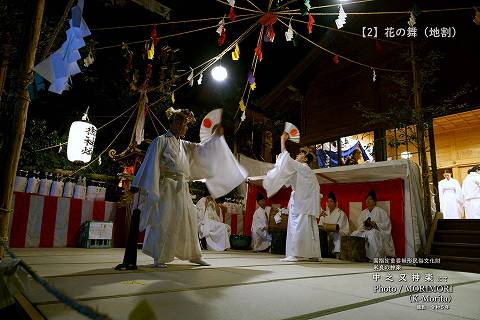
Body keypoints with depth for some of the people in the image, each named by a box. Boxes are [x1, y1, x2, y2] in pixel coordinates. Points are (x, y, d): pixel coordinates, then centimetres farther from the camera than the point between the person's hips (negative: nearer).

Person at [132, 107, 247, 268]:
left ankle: (194, 255, 21)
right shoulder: (161, 141, -2)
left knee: (188, 221, 9)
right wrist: (149, 187, -11)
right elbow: (152, 164, -6)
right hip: (167, 187, -7)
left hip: (182, 189, 7)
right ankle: (158, 259, 9)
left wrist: (216, 136, 9)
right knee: (164, 222, -4)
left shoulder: (184, 145, 18)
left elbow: (201, 149, 19)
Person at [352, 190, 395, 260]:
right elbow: (360, 226, 11)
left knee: (371, 234, -39)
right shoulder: (363, 213, 18)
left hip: (378, 233, -4)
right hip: (365, 232, 5)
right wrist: (364, 225, -12)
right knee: (354, 234, -24)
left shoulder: (381, 211, 3)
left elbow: (387, 224, -4)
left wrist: (375, 224, -18)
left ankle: (375, 258, -33)